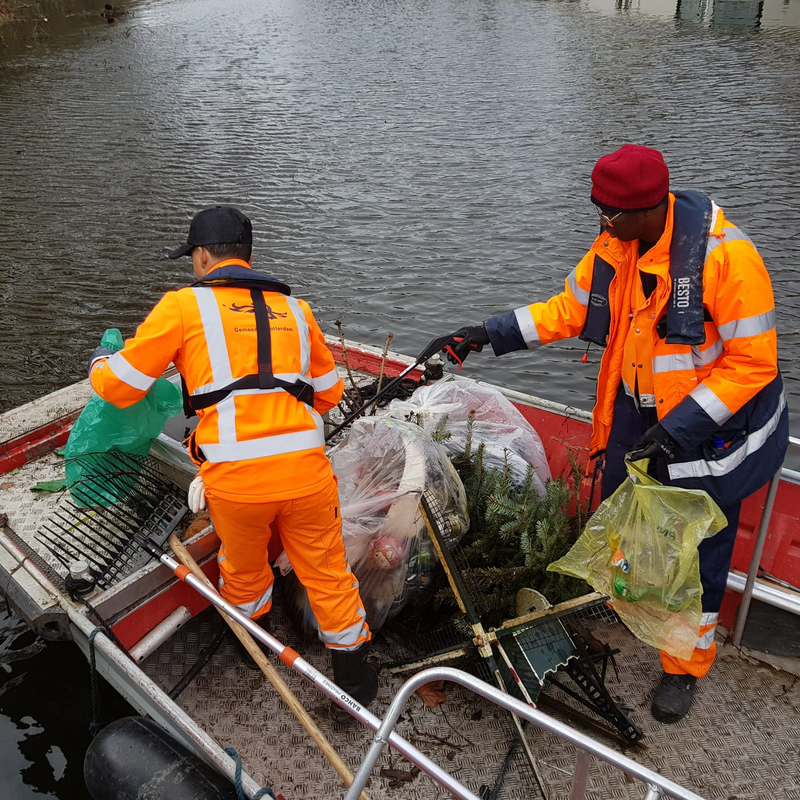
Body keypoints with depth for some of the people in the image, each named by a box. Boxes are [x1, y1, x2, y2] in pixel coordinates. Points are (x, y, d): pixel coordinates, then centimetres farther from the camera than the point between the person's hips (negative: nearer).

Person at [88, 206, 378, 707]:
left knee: (243, 569, 26)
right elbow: (329, 392, 23)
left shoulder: (184, 305, 4)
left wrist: (99, 363, 27)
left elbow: (120, 388, 5)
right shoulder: (294, 307, 16)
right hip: (307, 469, 2)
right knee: (326, 572, 19)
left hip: (235, 479, -2)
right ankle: (354, 672, 33)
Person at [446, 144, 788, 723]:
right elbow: (569, 309, 4)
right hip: (635, 410, 6)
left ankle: (684, 669, 31)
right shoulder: (615, 246, -8)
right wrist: (490, 335, -4)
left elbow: (753, 363, -24)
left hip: (711, 423, -5)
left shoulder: (723, 253, -28)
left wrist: (677, 431, -26)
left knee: (695, 550, 8)